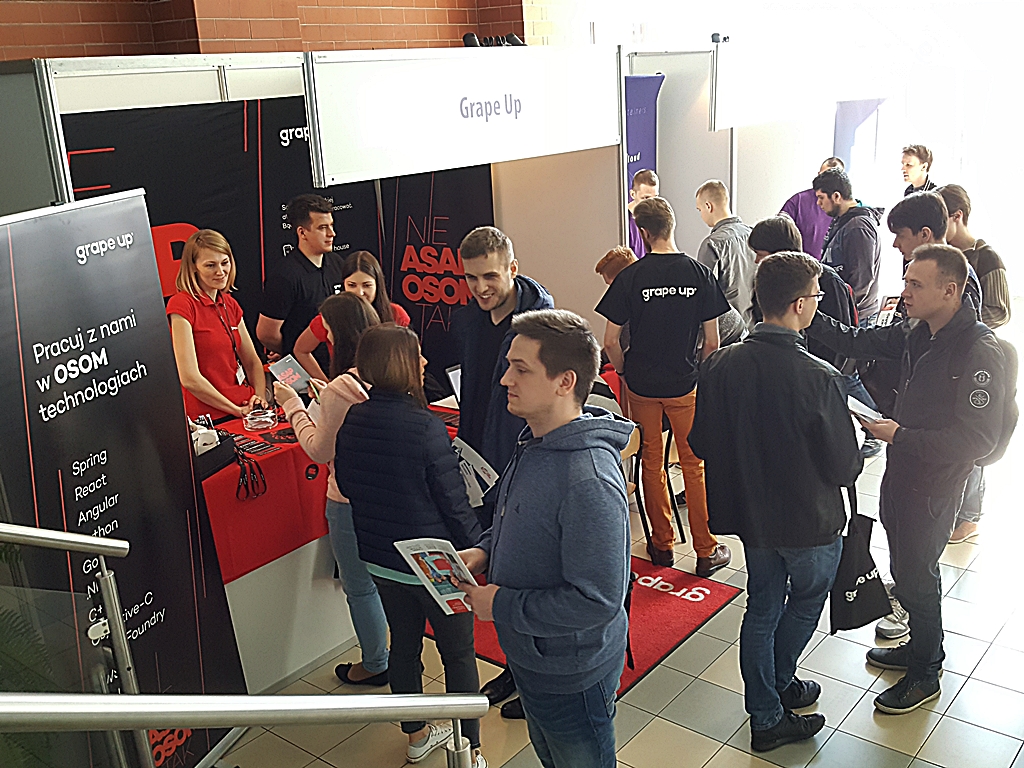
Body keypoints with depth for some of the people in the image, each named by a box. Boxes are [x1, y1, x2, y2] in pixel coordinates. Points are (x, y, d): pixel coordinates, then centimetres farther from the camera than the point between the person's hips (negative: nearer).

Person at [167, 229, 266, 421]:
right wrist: (236, 411, -9)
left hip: (246, 410, 5)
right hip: (209, 419, -5)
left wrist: (260, 397, 0)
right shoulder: (182, 304, -9)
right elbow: (189, 378, -14)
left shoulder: (230, 305, 13)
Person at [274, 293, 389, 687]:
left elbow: (320, 450, -14)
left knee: (360, 587, 14)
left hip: (352, 502, -7)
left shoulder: (339, 390, -28)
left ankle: (375, 665, 32)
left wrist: (293, 404, -5)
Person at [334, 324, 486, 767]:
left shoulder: (351, 422, -6)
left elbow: (346, 486, 9)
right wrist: (479, 549, -4)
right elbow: (455, 505, -18)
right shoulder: (426, 427, -25)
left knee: (404, 644, 22)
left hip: (379, 559, 6)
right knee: (458, 655, 12)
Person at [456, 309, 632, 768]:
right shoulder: (535, 444, -3)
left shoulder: (589, 481, -34)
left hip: (572, 675, -9)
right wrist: (485, 551, -3)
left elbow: (596, 601, -33)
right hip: (531, 658, 9)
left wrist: (502, 606, -24)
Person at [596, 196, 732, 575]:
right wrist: (700, 374, 12)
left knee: (652, 462, 14)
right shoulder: (699, 273, -7)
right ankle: (707, 551, 16)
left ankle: (662, 545, 24)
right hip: (685, 385, 0)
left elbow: (610, 342, -9)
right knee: (694, 464, 10)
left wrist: (626, 372, 8)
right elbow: (712, 342, -4)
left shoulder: (630, 276, -10)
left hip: (642, 385, 0)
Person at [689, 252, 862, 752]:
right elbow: (844, 467, -18)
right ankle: (779, 685, 42)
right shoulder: (819, 378, -28)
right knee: (806, 600, 23)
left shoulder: (720, 365, -13)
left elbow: (700, 445, -3)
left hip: (750, 515, 5)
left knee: (762, 608, 20)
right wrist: (858, 453, 4)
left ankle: (766, 716, 32)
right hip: (810, 522, -4)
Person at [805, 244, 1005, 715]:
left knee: (916, 576, 6)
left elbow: (979, 439, -25)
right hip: (902, 470, 7)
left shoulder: (979, 352, -24)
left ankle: (924, 676, 27)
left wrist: (901, 436, -26)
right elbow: (857, 343, 6)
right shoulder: (917, 335, 0)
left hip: (934, 484, -7)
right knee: (907, 566, 21)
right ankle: (922, 648, 43)